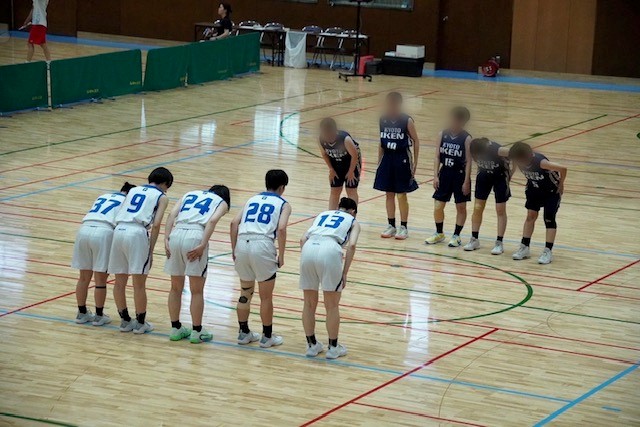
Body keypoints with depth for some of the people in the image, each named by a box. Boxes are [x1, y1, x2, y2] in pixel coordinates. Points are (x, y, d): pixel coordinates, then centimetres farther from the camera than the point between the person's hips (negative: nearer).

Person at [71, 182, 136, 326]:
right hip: (104, 232, -5)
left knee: (84, 277, 16)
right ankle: (99, 316, 15)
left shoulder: (103, 196, 30)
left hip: (84, 229, 5)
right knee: (101, 279, 7)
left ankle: (82, 313, 27)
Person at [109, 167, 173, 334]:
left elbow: (121, 214, 18)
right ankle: (140, 323, 11)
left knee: (120, 282, 13)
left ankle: (125, 321, 24)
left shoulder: (133, 190, 27)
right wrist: (151, 251, 4)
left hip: (118, 230, 5)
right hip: (137, 233, -5)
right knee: (139, 284, 3)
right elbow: (156, 224, 0)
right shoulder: (162, 197, 13)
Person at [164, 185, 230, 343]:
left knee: (176, 288, 16)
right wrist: (202, 245, -11)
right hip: (195, 236, -4)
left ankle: (175, 328, 24)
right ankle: (197, 332, 12)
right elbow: (212, 221, -4)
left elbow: (172, 215, 11)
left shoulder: (190, 194, 29)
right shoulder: (222, 202, 18)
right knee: (197, 291, 7)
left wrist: (167, 239, 4)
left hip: (176, 234, 4)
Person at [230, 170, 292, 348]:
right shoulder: (283, 204, 13)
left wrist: (234, 250, 15)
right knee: (266, 296, 11)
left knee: (245, 292, 21)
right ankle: (267, 337, 20)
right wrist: (281, 256, 2)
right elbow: (281, 229, -5)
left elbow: (234, 223, 11)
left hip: (242, 243, 4)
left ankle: (244, 333, 29)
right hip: (263, 245, -4)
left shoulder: (252, 199, 24)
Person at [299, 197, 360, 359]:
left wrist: (309, 264, 23)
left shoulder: (323, 215, 34)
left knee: (309, 304, 17)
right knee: (332, 306, 11)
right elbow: (351, 245, 3)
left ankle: (312, 345, 27)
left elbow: (303, 240, 20)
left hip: (308, 248, 4)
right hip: (329, 250, -3)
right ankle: (333, 348, 20)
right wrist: (344, 273, 6)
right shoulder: (353, 221, 24)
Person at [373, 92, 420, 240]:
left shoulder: (407, 121, -11)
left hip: (402, 159, -4)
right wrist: (379, 161, 11)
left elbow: (416, 141, -4)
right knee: (389, 194, 9)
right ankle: (391, 226, 19)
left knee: (401, 195, 2)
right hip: (387, 158, 4)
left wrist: (415, 162, -6)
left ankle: (403, 227, 12)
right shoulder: (383, 120, 2)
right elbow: (382, 142, 11)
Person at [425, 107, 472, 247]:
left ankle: (456, 235, 19)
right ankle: (439, 233, 24)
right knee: (438, 206, 5)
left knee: (461, 207, 7)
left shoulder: (466, 139, -12)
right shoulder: (442, 135, -2)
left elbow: (469, 161, -11)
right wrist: (435, 176, -5)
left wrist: (466, 181, -13)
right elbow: (437, 156, 1)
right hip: (445, 174, 3)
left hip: (460, 175, -3)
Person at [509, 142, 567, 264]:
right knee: (531, 215, 5)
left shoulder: (540, 162, -38)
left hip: (551, 191, -6)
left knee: (549, 218, -5)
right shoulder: (519, 161, -19)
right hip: (534, 189, 6)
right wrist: (530, 182, 7)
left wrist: (561, 184, -21)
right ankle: (524, 247, 12)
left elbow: (563, 169, -35)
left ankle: (548, 251, -2)